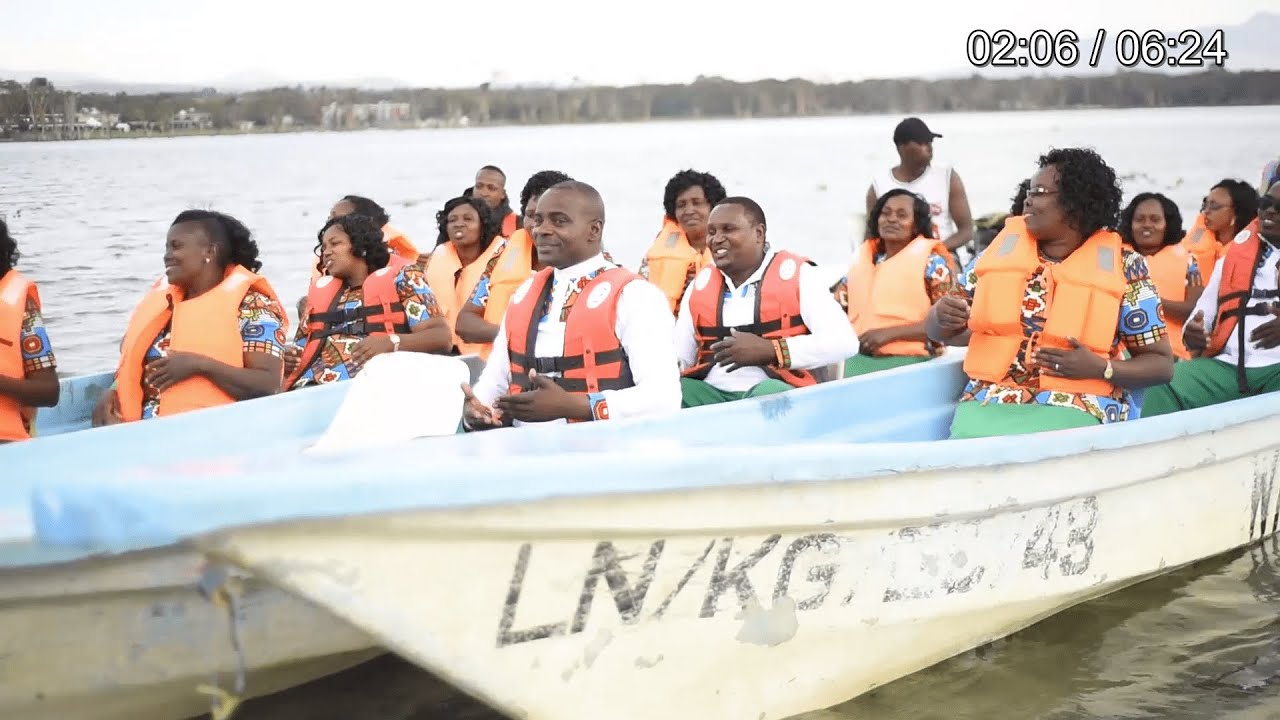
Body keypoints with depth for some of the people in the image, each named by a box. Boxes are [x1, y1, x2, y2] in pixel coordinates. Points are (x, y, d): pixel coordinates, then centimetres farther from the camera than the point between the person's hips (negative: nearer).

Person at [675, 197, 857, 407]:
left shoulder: (795, 275, 2)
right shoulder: (701, 284, 18)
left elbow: (844, 341, -10)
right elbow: (680, 358, 17)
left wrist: (770, 350, -18)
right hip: (711, 392, 3)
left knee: (769, 393, -38)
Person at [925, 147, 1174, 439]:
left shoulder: (1123, 267, 2)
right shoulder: (1004, 247, 10)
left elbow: (1161, 363, 6)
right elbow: (938, 329, 17)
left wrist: (1100, 368, -12)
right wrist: (943, 317, -8)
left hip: (1074, 408, -2)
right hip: (987, 401, 2)